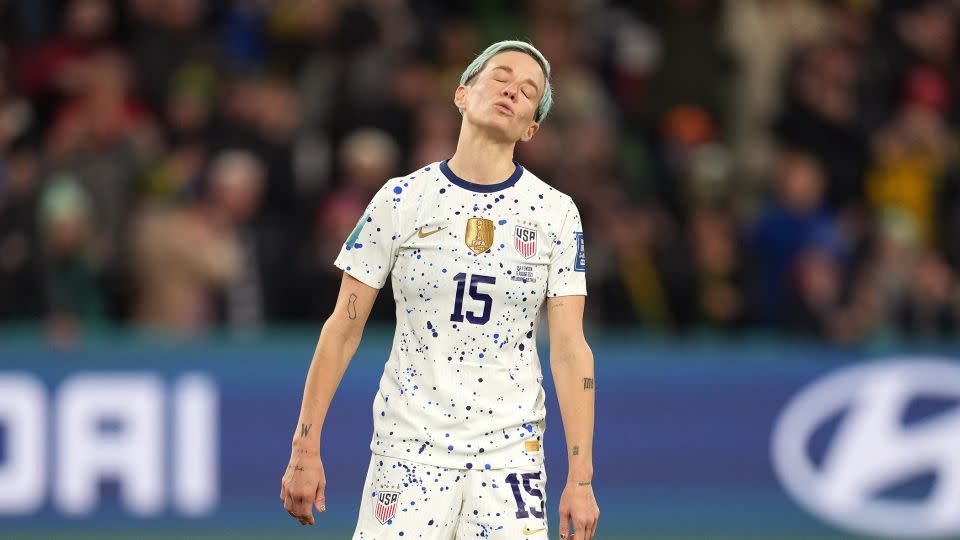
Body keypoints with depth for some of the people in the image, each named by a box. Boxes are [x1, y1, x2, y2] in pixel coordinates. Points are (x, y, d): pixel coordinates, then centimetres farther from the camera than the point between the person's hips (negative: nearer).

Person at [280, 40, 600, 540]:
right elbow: (343, 329, 1)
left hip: (509, 450, 1)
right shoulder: (401, 199, 0)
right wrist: (305, 450, -3)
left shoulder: (556, 213, 1)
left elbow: (570, 349, -1)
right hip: (410, 443, -1)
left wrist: (581, 479, -7)